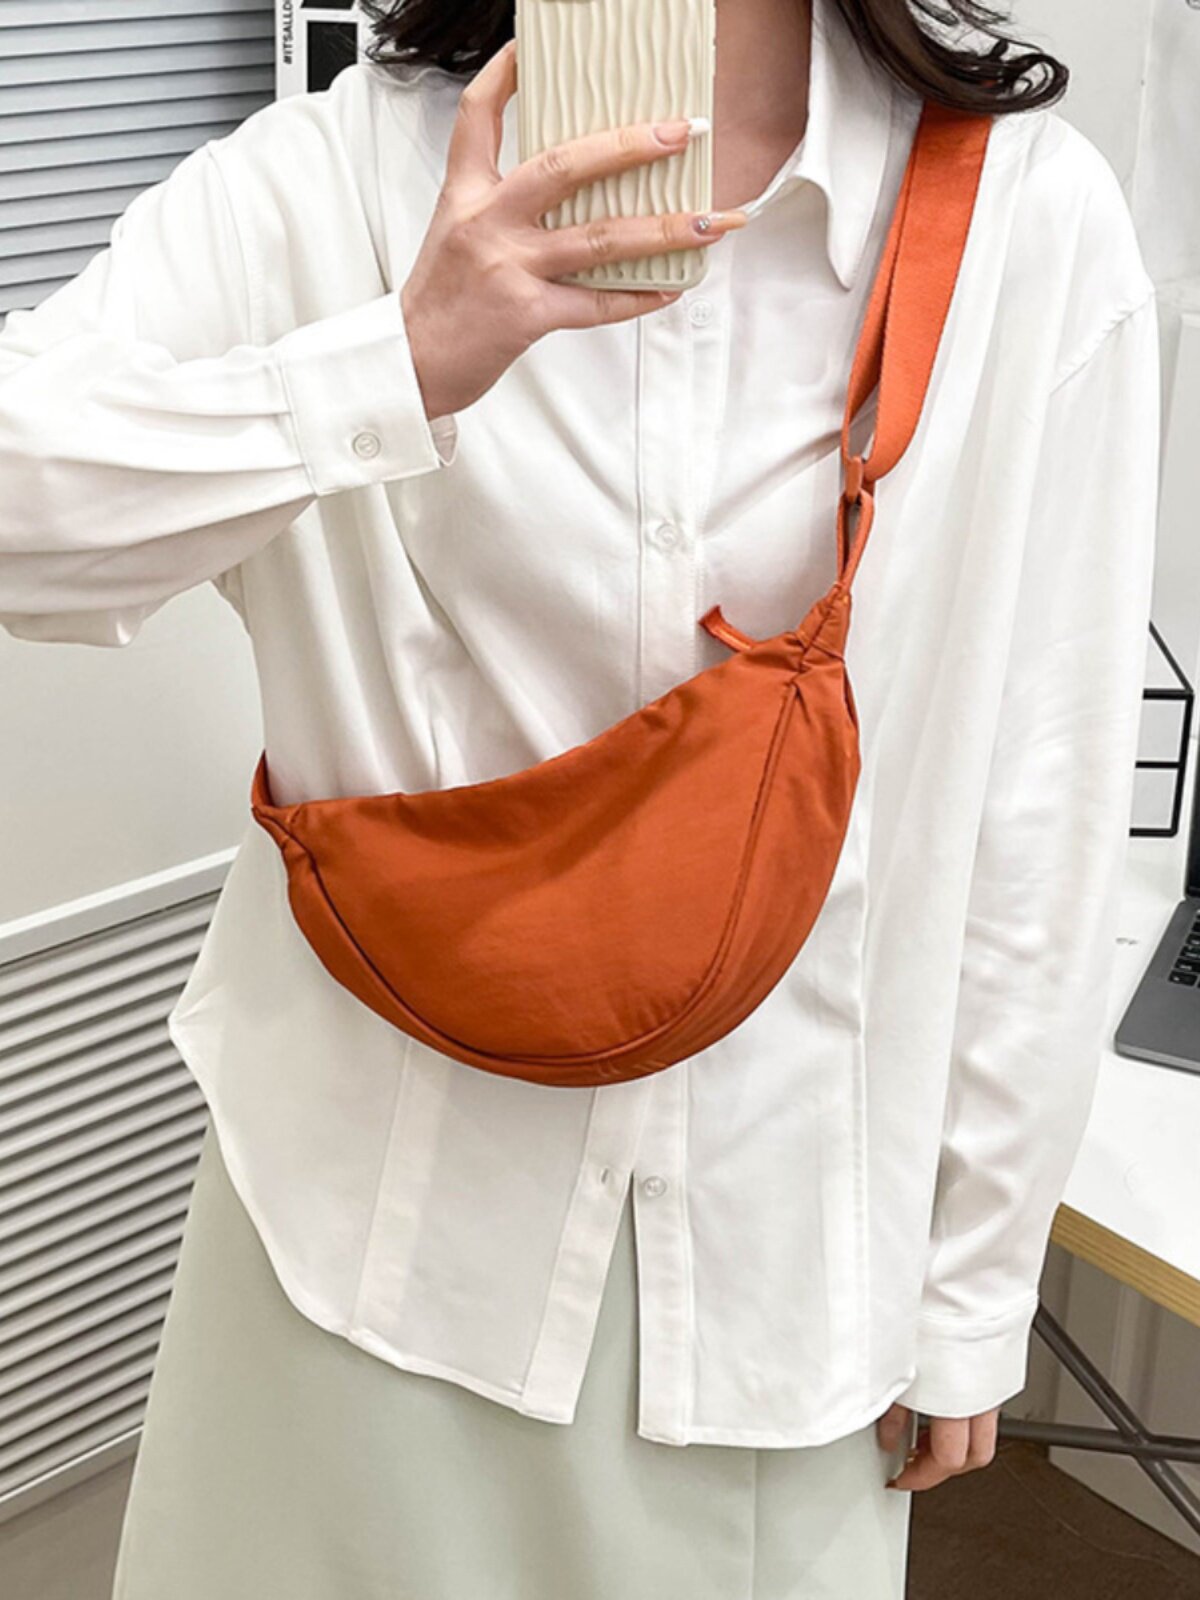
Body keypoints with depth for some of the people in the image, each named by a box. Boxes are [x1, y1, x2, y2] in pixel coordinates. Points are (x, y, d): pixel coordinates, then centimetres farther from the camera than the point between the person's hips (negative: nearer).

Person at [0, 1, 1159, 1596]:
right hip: (383, 1201, 0)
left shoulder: (1034, 217, -9)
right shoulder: (333, 177, -9)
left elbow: (1040, 807, -5)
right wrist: (404, 362, -35)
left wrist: (973, 1289, 1)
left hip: (780, 1226, 1)